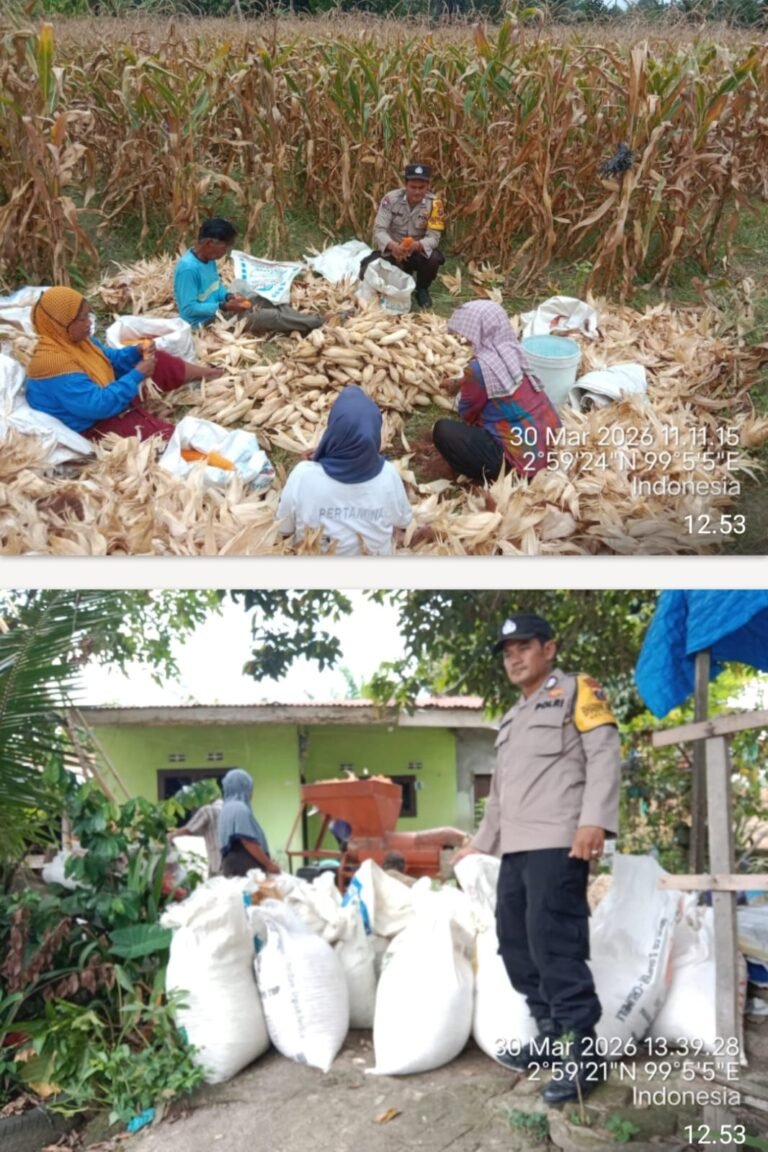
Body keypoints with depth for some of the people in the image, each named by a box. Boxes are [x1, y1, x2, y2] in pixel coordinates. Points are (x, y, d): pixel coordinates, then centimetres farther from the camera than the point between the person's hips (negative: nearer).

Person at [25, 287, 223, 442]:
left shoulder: (77, 341, -1)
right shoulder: (53, 364, -32)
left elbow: (111, 360, 15)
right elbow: (99, 405, -34)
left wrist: (137, 351, -6)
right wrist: (137, 375, -27)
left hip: (110, 397, 10)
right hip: (96, 426, -10)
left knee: (157, 361, 11)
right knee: (167, 434, -24)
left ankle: (203, 373, 20)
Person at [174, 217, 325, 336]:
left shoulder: (208, 259, 1)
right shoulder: (188, 268, -28)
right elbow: (188, 309, -27)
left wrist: (229, 296, -5)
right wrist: (224, 307, -27)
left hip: (216, 310, 10)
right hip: (206, 322, -9)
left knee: (261, 299, 5)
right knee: (270, 317, -13)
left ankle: (305, 321, 4)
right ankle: (313, 324, -1)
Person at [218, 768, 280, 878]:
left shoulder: (228, 808, 18)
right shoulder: (240, 809, -12)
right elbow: (248, 842, -18)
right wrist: (268, 864, -11)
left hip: (234, 869, 10)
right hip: (243, 870, -10)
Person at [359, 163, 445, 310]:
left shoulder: (434, 203, -18)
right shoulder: (391, 199, -18)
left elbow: (434, 236, -22)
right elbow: (379, 230, -21)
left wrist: (417, 245, -45)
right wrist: (392, 245, -44)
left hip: (418, 250, -1)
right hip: (391, 250, 1)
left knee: (433, 258, -34)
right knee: (367, 273, -22)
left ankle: (422, 289, 1)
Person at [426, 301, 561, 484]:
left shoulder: (480, 367, -19)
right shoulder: (511, 352, 3)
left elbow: (467, 413, -1)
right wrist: (459, 383, 40)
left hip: (522, 457, -9)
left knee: (443, 430, -6)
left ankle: (493, 478, -1)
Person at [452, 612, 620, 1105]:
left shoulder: (578, 691, 3)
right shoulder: (512, 718, 28)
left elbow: (604, 756, -10)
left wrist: (594, 820, -22)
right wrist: (481, 841, 33)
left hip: (558, 843, -9)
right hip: (516, 849, 9)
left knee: (554, 942, -13)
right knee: (515, 941, 9)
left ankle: (584, 1051, -5)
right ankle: (552, 1034, 19)